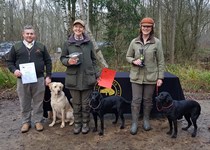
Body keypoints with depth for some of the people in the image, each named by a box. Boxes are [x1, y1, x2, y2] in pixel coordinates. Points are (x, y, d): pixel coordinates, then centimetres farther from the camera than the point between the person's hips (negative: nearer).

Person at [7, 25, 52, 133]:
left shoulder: (41, 47, 8)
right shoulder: (16, 47, 6)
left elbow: (48, 62, 9)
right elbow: (10, 61, 9)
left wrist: (48, 76, 2)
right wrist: (14, 70, -11)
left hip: (39, 79, 0)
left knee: (38, 103, 7)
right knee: (24, 103, 9)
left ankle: (38, 121, 21)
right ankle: (26, 122, 23)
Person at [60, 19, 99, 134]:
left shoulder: (89, 43, 6)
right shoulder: (68, 43, 4)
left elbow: (93, 60, 9)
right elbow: (62, 58, 8)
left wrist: (96, 74, 5)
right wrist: (68, 61, -15)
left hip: (87, 78, 0)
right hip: (73, 78, 0)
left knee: (86, 103, 8)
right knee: (76, 103, 9)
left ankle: (85, 123, 22)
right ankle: (77, 123, 24)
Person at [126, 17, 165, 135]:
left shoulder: (157, 42, -2)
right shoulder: (134, 42, 3)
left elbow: (160, 61, 0)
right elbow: (128, 56, 11)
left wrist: (160, 77, -3)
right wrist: (134, 61, -11)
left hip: (151, 76, -1)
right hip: (136, 76, 1)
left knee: (148, 100, 10)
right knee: (136, 100, 2)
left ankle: (146, 120, 29)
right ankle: (135, 123, 13)